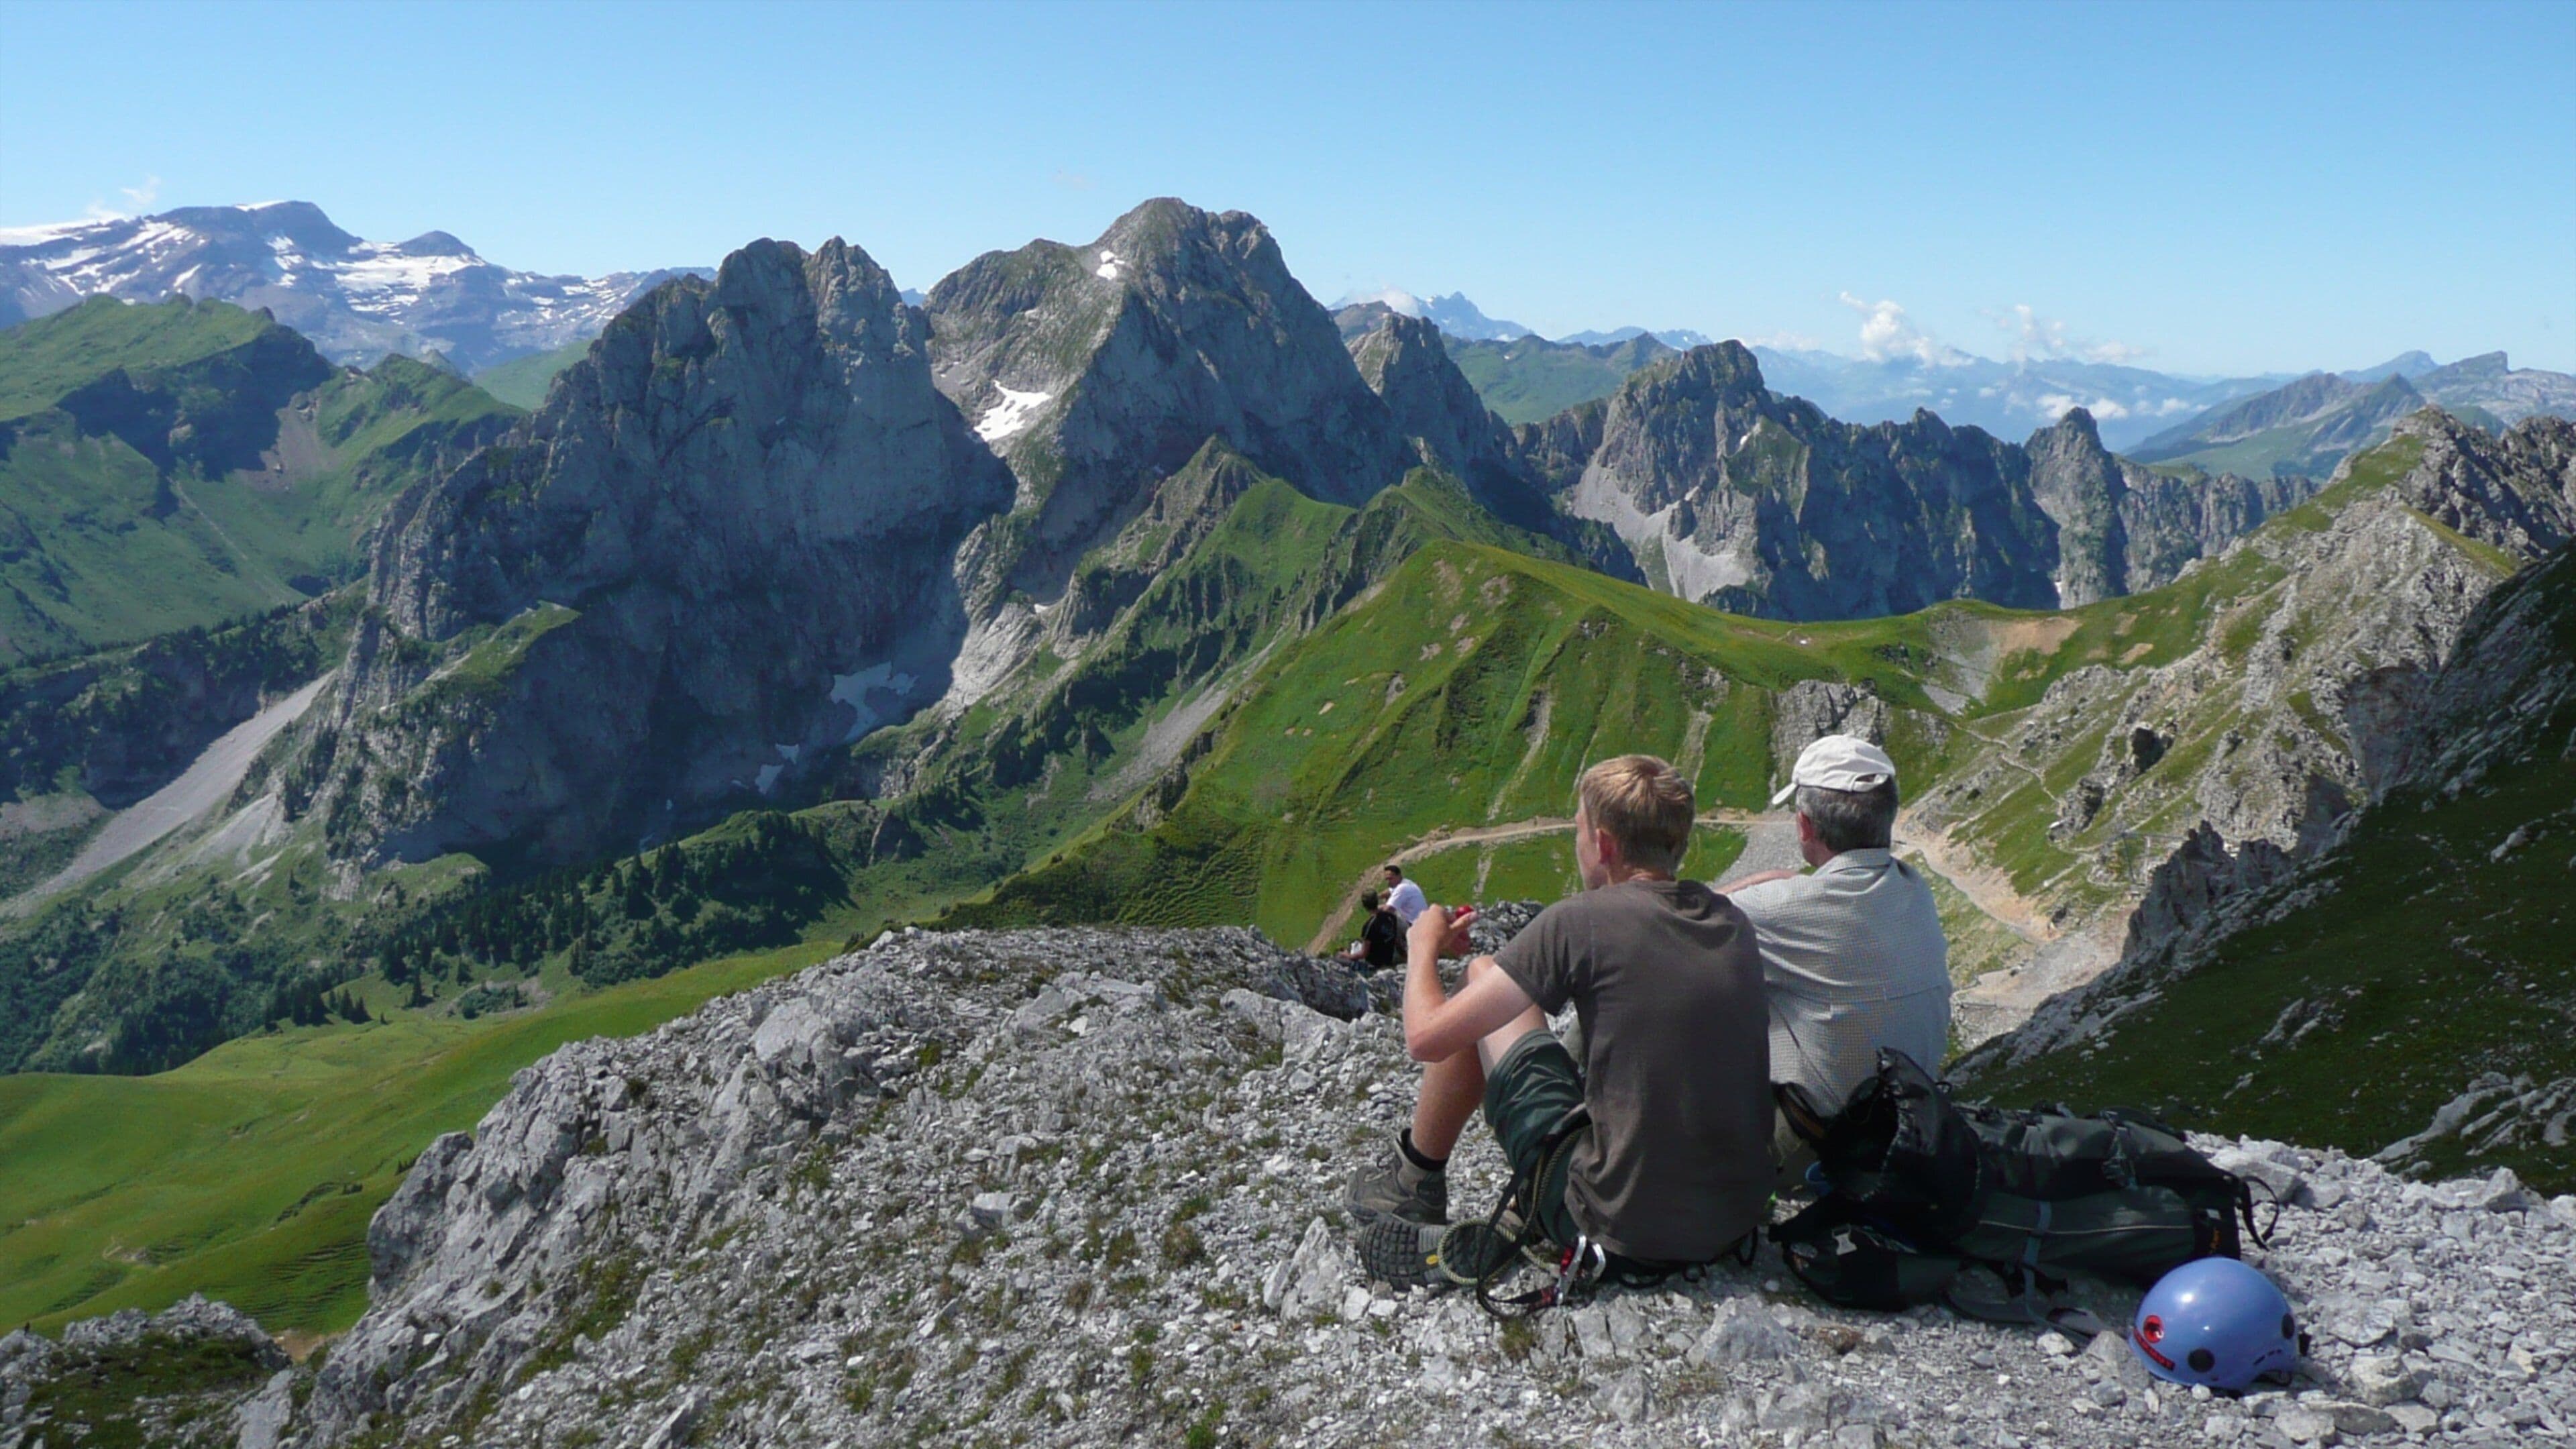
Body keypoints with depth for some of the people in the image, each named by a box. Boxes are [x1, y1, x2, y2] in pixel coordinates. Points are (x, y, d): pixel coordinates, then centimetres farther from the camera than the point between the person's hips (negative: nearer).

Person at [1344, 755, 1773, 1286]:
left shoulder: (1580, 922, -14)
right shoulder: (1733, 922, 4)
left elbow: (1427, 1038, -11)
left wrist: (1423, 947, 9)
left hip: (1620, 1232, -6)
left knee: (1482, 977, 9)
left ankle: (1413, 1183, 25)